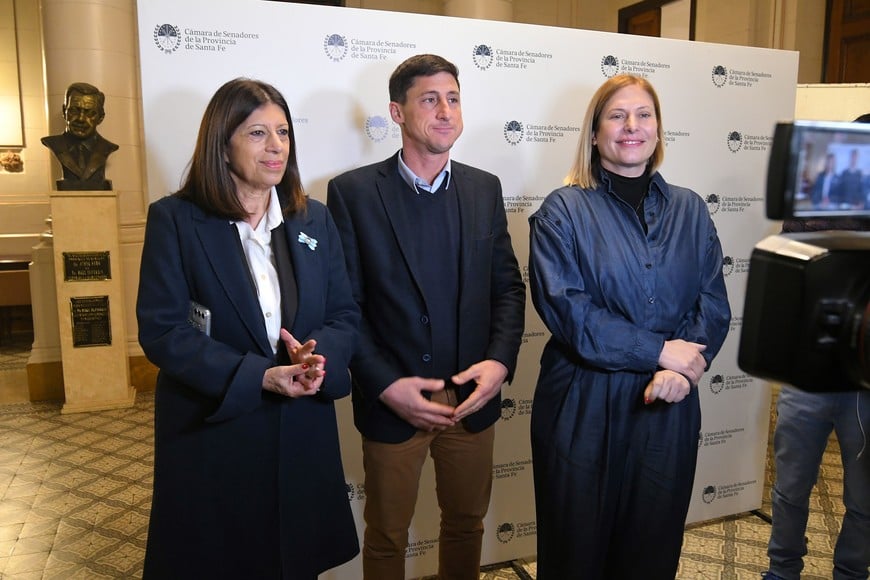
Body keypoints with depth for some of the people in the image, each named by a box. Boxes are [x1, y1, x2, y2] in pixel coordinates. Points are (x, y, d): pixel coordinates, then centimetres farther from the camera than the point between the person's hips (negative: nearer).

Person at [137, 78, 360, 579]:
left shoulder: (314, 219, 5)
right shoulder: (175, 219, -8)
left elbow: (346, 314, 4)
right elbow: (161, 330, -13)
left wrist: (320, 356, -18)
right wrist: (259, 376, -22)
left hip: (302, 432, 4)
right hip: (211, 432, -3)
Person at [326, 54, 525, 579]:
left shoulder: (485, 188, 3)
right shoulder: (353, 191, -8)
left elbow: (509, 286, 5)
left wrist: (500, 361, -9)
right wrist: (385, 384, -15)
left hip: (473, 398, 3)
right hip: (391, 401, -3)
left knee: (467, 523, 21)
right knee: (387, 536, 17)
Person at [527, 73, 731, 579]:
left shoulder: (690, 210, 7)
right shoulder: (563, 211, -5)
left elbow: (713, 305, 2)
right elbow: (565, 309, -14)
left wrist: (680, 368, -15)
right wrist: (658, 350, -16)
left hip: (668, 410, 3)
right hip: (584, 408, -3)